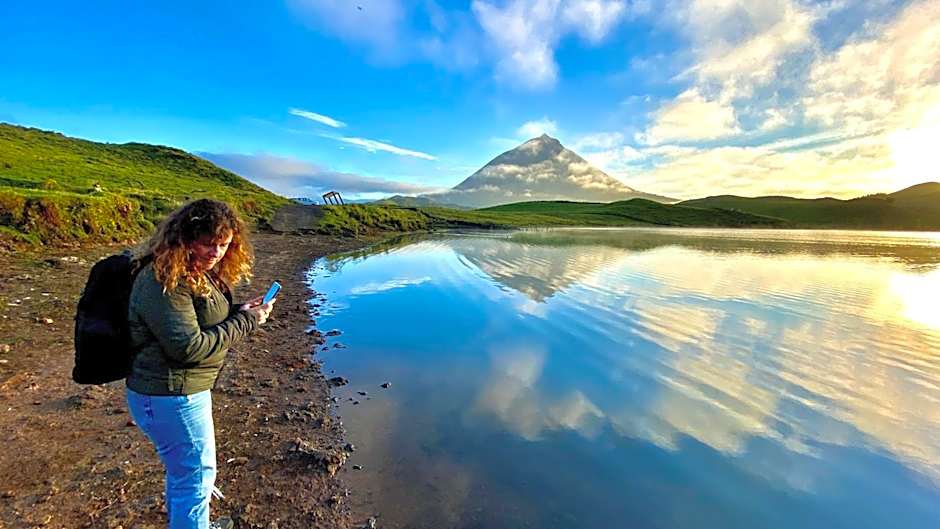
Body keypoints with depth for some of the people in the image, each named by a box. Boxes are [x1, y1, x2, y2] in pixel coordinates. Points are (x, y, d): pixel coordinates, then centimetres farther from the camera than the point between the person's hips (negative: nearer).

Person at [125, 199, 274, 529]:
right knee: (196, 476, 6)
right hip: (170, 396, -10)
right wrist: (245, 322, -21)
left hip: (177, 390, 10)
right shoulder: (163, 281, -25)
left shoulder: (199, 274, 5)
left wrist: (242, 312, -3)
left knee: (183, 469, 30)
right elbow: (189, 347, -27)